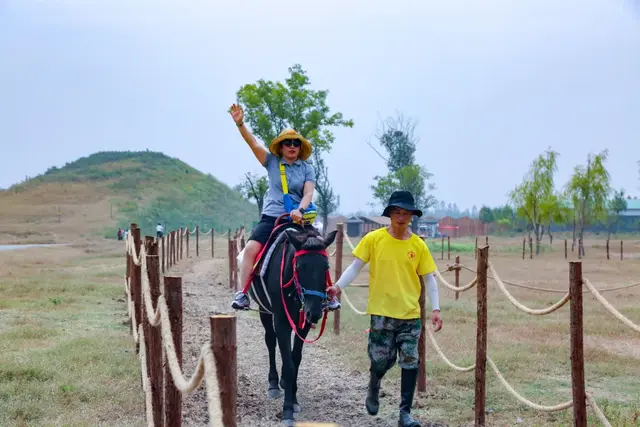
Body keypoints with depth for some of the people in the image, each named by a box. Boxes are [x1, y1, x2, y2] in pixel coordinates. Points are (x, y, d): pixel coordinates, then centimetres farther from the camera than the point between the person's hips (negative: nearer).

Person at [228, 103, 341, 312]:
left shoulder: (307, 169, 8)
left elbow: (308, 194, -4)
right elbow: (253, 143, -4)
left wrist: (300, 210, -24)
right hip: (271, 217, -1)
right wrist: (240, 123, -18)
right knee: (251, 248, -20)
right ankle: (243, 294, -16)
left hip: (299, 219, 1)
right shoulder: (272, 163, 7)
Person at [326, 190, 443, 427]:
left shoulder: (419, 245, 0)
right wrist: (338, 285, -16)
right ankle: (373, 390, 37)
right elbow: (355, 267, -1)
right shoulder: (373, 239, -4)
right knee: (381, 361, 4)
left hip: (410, 314, 2)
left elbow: (429, 278, 4)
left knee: (410, 363, -1)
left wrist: (435, 309, -3)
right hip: (381, 312, -1)